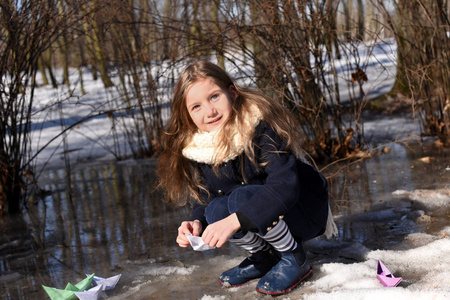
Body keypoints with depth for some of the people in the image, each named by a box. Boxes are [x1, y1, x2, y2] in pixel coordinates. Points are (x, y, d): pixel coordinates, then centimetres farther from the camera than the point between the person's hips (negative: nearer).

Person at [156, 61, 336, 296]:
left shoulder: (259, 124, -26)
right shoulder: (196, 148, -8)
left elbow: (285, 185, -37)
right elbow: (204, 199, 1)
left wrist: (234, 221, -46)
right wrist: (196, 223, -23)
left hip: (305, 209, -5)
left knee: (242, 197, -31)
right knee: (216, 210, -23)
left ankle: (295, 260, -9)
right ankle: (263, 257, 4)